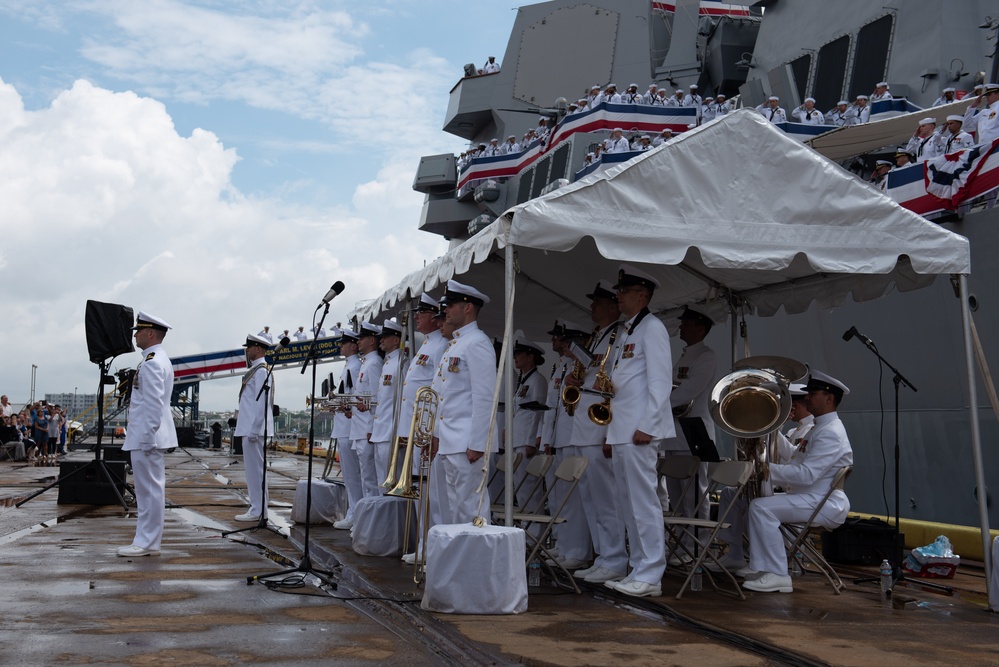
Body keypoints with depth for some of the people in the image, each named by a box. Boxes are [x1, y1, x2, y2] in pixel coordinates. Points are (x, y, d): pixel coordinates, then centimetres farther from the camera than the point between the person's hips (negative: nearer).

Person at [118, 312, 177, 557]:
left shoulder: (152, 362, -16)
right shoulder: (158, 360, 18)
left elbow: (154, 404, -22)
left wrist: (147, 438, -21)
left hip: (147, 436, -11)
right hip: (147, 436, 11)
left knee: (149, 490, -5)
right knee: (149, 490, 13)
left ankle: (146, 543, -1)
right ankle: (147, 541, 18)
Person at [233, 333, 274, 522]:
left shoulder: (261, 371, -13)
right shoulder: (255, 370, 18)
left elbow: (261, 401, -19)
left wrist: (254, 430, -21)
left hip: (254, 428, -10)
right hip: (250, 428, 10)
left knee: (255, 469, -7)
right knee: (254, 469, 13)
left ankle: (258, 511, -4)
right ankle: (258, 508, 19)